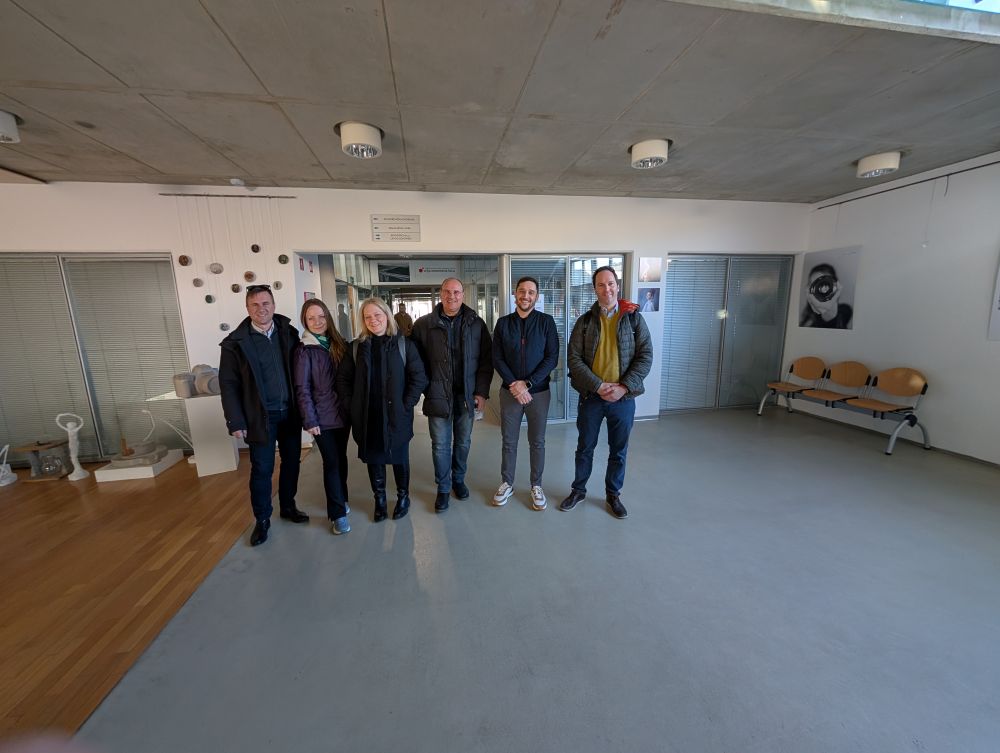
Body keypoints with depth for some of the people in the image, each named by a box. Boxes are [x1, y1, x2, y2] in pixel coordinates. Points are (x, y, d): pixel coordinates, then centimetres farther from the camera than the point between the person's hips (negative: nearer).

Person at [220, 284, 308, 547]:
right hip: (260, 416, -3)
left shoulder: (289, 333, 1)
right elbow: (229, 385, -5)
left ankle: (288, 506, 35)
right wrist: (236, 422, -9)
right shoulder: (235, 342, -6)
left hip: (290, 412, 3)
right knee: (262, 469, 8)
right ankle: (262, 520, 26)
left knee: (291, 462, 15)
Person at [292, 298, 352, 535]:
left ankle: (341, 498, 33)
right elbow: (302, 389, -9)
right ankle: (338, 513, 11)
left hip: (343, 413, 4)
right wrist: (309, 420, -13)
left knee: (341, 458, 15)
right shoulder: (303, 350, -7)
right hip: (322, 416, -4)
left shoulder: (340, 344, 5)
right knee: (331, 462, 0)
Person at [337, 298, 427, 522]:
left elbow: (419, 377, -7)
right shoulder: (357, 347, 3)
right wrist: (353, 404, 2)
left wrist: (406, 405, -10)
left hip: (396, 416, -2)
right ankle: (379, 499, 33)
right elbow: (343, 378, 10)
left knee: (399, 458, 12)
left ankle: (403, 496, 34)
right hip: (367, 417, 2)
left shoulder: (403, 344, -5)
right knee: (373, 458, 13)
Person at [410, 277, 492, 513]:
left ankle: (458, 479, 37)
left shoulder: (476, 324, 1)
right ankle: (443, 488, 26)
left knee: (463, 442, 15)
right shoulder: (424, 324, -3)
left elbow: (486, 360, 1)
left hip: (467, 395, 1)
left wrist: (482, 392, -4)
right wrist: (425, 388, -6)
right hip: (438, 396, -1)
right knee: (440, 445, 7)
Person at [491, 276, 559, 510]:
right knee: (509, 441, 11)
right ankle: (506, 483, 29)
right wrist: (514, 384, -13)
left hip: (539, 392, -1)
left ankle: (536, 486, 28)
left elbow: (552, 357, -7)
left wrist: (528, 383, -14)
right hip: (509, 391, 1)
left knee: (537, 442, 11)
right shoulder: (503, 323, 2)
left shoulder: (546, 321, -2)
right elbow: (497, 358, -1)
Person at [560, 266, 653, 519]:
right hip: (590, 396, 0)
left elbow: (645, 356, -3)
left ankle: (613, 495, 34)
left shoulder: (633, 318, 0)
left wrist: (624, 387, -15)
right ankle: (578, 490, 33)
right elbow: (573, 358, -6)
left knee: (618, 451, 13)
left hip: (623, 398, 0)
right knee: (585, 448, 13)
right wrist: (598, 386, -16)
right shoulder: (584, 321, 0)